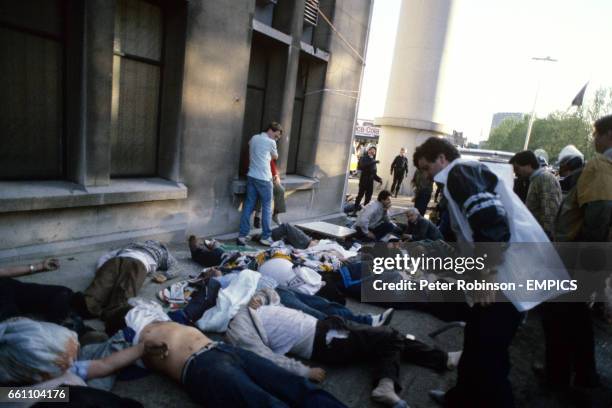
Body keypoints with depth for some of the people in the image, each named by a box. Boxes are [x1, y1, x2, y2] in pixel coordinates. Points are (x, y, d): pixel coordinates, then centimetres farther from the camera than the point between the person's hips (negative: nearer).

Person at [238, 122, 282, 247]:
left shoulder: (254, 138, 12)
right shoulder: (270, 142, -7)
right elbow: (275, 157, 9)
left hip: (251, 176, 7)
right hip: (264, 179, -6)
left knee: (248, 206, 7)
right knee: (267, 207, 4)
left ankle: (242, 236, 5)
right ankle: (265, 237, 8)